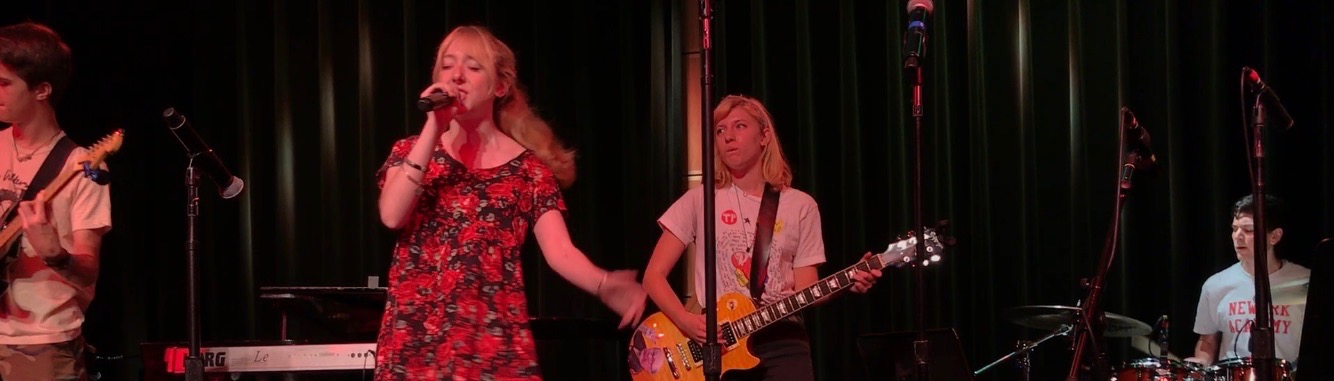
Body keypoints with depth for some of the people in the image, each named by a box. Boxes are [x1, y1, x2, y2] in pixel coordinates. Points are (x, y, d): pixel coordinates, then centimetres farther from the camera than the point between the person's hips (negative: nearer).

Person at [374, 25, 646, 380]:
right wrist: (432, 130, -12)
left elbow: (560, 252, -7)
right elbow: (392, 216, -10)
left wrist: (604, 285, -28)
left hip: (494, 341, -1)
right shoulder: (412, 152, 9)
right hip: (416, 339, 1)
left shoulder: (528, 167, 6)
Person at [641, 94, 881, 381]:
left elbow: (805, 292, 6)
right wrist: (685, 320, -12)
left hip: (781, 340, 1)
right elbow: (654, 275, 4)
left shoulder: (800, 206, 8)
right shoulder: (700, 201, 5)